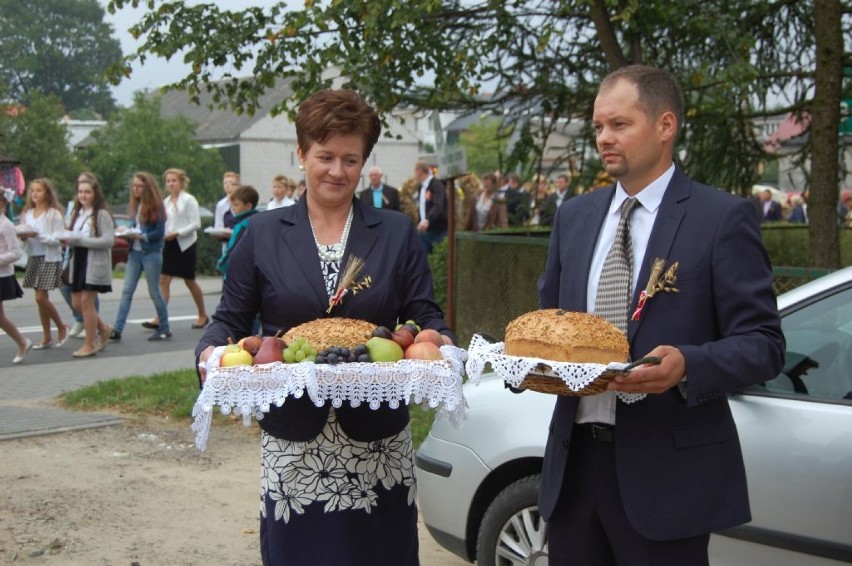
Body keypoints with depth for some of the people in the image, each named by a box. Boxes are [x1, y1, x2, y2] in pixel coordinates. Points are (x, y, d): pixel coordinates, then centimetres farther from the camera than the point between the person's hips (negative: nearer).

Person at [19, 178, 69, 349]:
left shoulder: (54, 214, -8)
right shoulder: (28, 213, 9)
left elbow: (58, 240, -14)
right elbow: (25, 236, 11)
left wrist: (37, 235, -22)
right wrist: (23, 236, -11)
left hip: (50, 259, -6)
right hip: (33, 258, 6)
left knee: (41, 298, -11)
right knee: (41, 298, 8)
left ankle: (61, 327, 10)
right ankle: (47, 337, 16)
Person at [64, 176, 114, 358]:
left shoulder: (102, 214, -11)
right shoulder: (77, 214, 12)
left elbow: (109, 240, -19)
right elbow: (74, 237, 16)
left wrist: (79, 240, -21)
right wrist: (68, 240, -9)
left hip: (95, 263, -7)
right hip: (77, 261, 7)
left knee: (86, 301, -5)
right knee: (77, 303, 8)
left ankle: (89, 344, 6)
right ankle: (103, 328, 30)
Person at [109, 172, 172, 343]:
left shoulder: (156, 206, -8)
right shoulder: (136, 206, 11)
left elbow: (160, 232, -12)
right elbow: (136, 227, 15)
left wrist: (140, 236, -20)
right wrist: (127, 233, -5)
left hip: (151, 253, -6)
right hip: (135, 252, 6)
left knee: (154, 292, 2)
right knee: (126, 290, 0)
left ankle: (165, 329, 15)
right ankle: (117, 330, -1)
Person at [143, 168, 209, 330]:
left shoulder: (189, 200, -8)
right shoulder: (166, 202, 10)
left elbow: (196, 224, -13)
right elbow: (164, 223, 16)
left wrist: (177, 233, -21)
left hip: (185, 244, -5)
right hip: (169, 245, 6)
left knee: (190, 282, 5)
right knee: (163, 280, -5)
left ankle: (202, 316, 22)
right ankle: (159, 319, -8)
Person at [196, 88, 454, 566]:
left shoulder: (398, 234, 7)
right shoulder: (263, 235, 7)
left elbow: (425, 315, 5)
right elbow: (230, 321, 8)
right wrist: (211, 352, -12)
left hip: (378, 443, 0)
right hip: (293, 444, 0)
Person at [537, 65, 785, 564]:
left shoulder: (723, 218, -6)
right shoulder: (574, 216, 11)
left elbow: (764, 344, -8)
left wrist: (687, 365, -26)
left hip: (667, 468, -5)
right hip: (574, 462, 5)